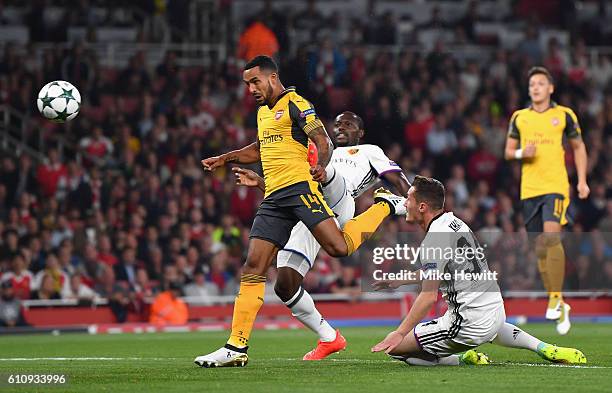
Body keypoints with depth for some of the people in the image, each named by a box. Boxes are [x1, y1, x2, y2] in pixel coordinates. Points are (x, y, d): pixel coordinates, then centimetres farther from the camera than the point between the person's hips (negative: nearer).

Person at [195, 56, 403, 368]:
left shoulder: (295, 105, -2)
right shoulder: (263, 111, 23)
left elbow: (323, 142, -12)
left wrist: (320, 166, -32)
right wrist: (225, 159, 33)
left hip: (300, 187, -7)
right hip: (273, 198, 7)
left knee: (339, 247, -20)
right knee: (253, 267, -3)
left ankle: (384, 205, 9)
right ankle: (236, 347, -4)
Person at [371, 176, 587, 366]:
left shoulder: (433, 241, -18)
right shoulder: (454, 222, 9)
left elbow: (429, 295, -23)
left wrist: (400, 333, -23)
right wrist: (400, 280, 29)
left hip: (469, 324, -9)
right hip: (496, 310, 9)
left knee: (395, 346, -5)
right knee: (495, 328, 47)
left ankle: (463, 359, -7)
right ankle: (544, 348, 28)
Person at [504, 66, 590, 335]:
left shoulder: (564, 115, 5)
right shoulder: (519, 117, 11)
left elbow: (579, 147, 13)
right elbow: (508, 152, 16)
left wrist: (582, 180, 5)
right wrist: (522, 153, -7)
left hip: (556, 186, -4)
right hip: (529, 189, 4)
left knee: (551, 236, -23)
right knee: (539, 245, 6)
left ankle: (556, 299, -16)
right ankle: (555, 302, 17)